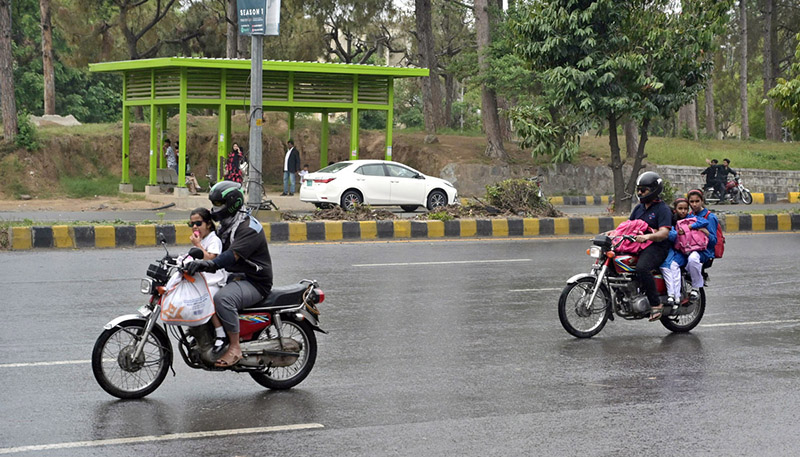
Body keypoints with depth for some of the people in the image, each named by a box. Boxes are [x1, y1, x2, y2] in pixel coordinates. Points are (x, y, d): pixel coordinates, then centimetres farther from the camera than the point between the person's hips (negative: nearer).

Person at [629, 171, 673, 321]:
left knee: (642, 267, -37)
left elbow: (664, 233, -18)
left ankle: (656, 304, -29)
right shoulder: (639, 208, 20)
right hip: (637, 246, 9)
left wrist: (647, 236, -36)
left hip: (656, 247, -9)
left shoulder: (663, 209, -6)